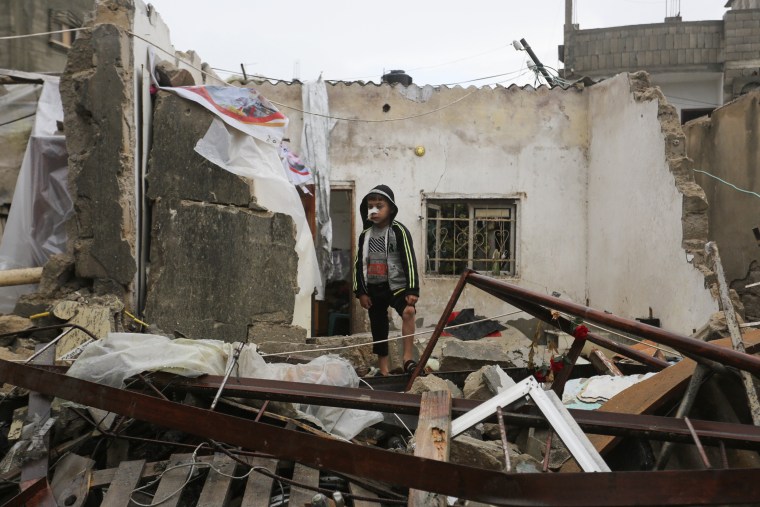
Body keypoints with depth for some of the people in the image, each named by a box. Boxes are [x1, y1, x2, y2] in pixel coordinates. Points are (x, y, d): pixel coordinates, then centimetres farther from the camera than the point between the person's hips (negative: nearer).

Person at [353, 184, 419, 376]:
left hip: (396, 285, -4)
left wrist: (412, 290, -17)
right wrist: (361, 292, 4)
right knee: (378, 328, 9)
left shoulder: (399, 231, -8)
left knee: (408, 312, -30)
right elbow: (359, 264, 10)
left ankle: (408, 358, -25)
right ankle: (383, 369, 22)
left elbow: (409, 261, -11)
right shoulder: (365, 234, 6)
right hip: (373, 288, 4)